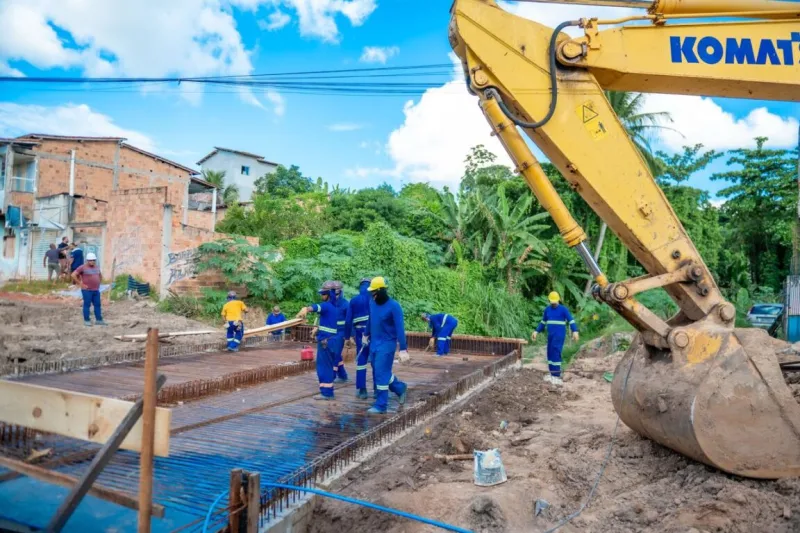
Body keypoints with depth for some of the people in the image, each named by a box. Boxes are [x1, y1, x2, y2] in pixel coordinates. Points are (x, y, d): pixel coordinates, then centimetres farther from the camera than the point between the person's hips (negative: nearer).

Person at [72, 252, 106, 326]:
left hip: (96, 290, 6)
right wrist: (80, 284, -12)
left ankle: (99, 320, 11)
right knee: (87, 305, -1)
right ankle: (86, 320, 6)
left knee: (97, 305, 6)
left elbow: (100, 275, 31)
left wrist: (99, 283, 17)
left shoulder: (97, 267, 13)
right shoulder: (83, 267, -8)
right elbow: (73, 275, -12)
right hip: (87, 290, -6)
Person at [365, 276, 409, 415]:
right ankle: (400, 388, 36)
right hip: (374, 343, 7)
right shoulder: (372, 303, 1)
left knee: (381, 374, -6)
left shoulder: (394, 306, -17)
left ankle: (381, 405, 5)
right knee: (381, 372, 15)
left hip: (387, 344, -7)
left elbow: (399, 329, -19)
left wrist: (403, 349, -22)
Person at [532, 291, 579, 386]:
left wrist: (575, 332, -28)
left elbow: (571, 321, -14)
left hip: (559, 334, -6)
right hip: (550, 335, 7)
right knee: (550, 353, 7)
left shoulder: (563, 309, -8)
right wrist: (536, 331, 16)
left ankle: (557, 376, -12)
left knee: (556, 353, -14)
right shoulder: (547, 309, 10)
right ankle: (552, 374, 17)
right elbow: (543, 322, 21)